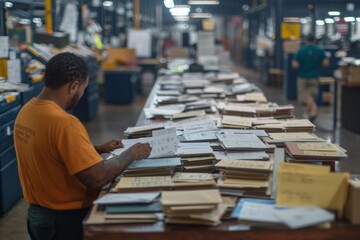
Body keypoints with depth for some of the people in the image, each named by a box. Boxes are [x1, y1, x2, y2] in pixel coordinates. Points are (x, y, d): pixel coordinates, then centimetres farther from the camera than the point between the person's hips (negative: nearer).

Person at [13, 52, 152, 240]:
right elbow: (97, 178, -27)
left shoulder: (26, 111, 0)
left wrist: (98, 149, 11)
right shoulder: (64, 123, -28)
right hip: (67, 218, -8)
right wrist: (131, 154, -12)